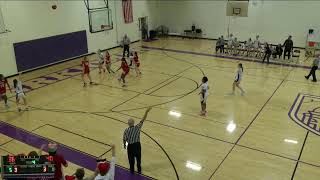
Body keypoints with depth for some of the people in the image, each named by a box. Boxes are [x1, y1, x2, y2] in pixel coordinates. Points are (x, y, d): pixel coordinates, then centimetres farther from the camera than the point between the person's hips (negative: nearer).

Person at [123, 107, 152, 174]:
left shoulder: (126, 130, -20)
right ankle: (139, 170, 36)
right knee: (138, 158, 21)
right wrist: (146, 112, -21)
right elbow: (143, 120, -19)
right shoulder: (137, 127, -20)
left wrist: (124, 145, 13)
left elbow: (124, 139, -8)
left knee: (131, 158, 19)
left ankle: (132, 170, 34)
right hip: (137, 145, 1)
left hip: (130, 146, -1)